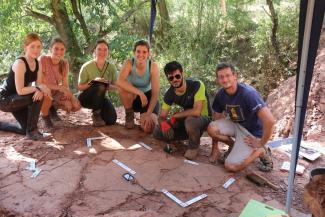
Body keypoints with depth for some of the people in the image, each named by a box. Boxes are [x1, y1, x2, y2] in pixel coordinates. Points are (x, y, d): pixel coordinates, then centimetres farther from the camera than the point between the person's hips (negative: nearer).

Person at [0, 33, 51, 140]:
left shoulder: (38, 64, -2)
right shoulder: (20, 63, -26)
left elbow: (38, 85, -7)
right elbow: (20, 90, -29)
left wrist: (40, 91, -29)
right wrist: (39, 88, -30)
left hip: (15, 99, 8)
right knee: (36, 97, -27)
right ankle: (32, 131, -12)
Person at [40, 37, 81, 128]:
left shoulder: (64, 63, -10)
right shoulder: (43, 59, -24)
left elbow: (65, 85, -8)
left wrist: (68, 96, -27)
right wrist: (60, 87, -32)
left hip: (55, 92, 4)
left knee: (76, 105, -18)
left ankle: (53, 107, 13)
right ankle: (45, 115, -6)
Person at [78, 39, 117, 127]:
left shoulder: (111, 67, -6)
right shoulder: (86, 66, -14)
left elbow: (115, 87, -1)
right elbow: (80, 87, -9)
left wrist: (108, 86, -24)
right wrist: (92, 82, -27)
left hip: (101, 98, 3)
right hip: (86, 97, -3)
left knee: (111, 120, -20)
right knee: (100, 86, -35)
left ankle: (100, 113, 17)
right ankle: (96, 115, -15)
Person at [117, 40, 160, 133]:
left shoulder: (153, 66, -21)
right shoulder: (129, 63, -21)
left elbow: (155, 93, -22)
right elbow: (120, 81, -38)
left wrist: (148, 114, -29)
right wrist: (140, 92, -43)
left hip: (147, 97, 0)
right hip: (132, 97, 1)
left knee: (149, 128, -22)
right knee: (123, 88, -34)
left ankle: (144, 117, 16)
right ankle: (129, 114, -6)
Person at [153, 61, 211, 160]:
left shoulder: (197, 85, -26)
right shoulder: (169, 94, -9)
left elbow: (196, 112, -36)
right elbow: (162, 117, -5)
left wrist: (175, 116, -23)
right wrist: (164, 124, -30)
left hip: (203, 118, -6)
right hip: (186, 118, 6)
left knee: (190, 120, -41)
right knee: (157, 132, -8)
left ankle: (194, 146, -9)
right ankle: (191, 135, 8)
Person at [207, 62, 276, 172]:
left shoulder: (248, 93, -31)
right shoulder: (220, 94, -9)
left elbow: (270, 121, -36)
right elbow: (217, 119, 0)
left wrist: (261, 143, -21)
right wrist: (214, 150, 0)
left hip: (252, 132, -6)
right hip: (235, 124, 6)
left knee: (231, 166, -16)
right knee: (211, 128, -22)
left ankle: (261, 151, 7)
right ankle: (233, 146, 7)